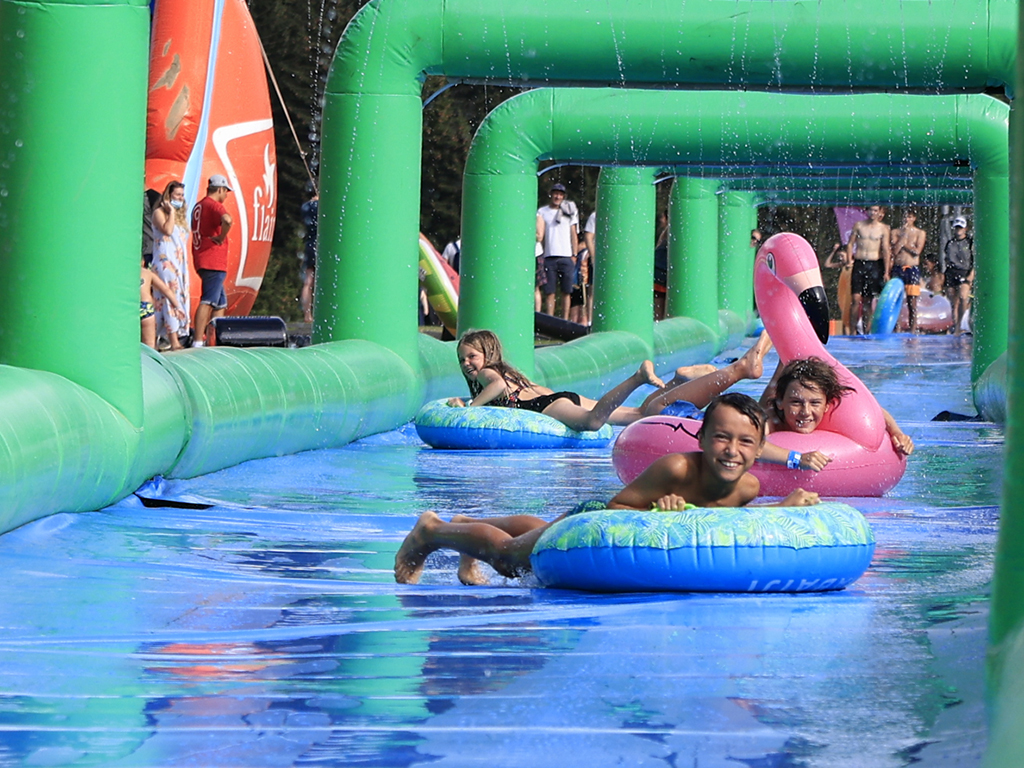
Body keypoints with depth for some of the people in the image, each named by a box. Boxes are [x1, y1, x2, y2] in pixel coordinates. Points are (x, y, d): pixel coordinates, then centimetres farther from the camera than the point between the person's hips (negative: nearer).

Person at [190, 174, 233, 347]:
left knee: (220, 303, 17)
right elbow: (227, 219, -32)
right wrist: (221, 238, -17)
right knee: (208, 301, -14)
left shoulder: (199, 206, 18)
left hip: (201, 261, 10)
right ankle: (198, 342, -22)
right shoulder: (214, 205, -11)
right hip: (214, 262, -10)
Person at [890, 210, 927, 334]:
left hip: (912, 269, -2)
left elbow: (917, 251, -7)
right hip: (898, 268, 2)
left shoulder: (920, 233, 5)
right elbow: (894, 250, -3)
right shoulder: (896, 232, 9)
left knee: (912, 302, -4)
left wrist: (903, 244, -3)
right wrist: (904, 235, -7)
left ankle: (913, 330, -2)